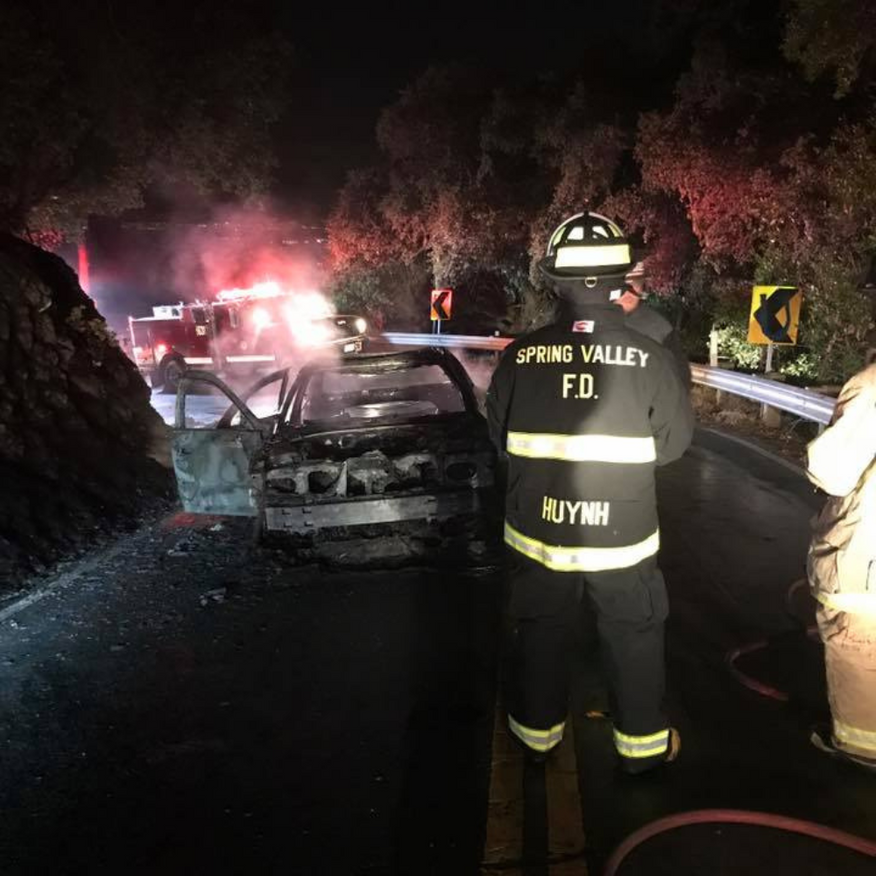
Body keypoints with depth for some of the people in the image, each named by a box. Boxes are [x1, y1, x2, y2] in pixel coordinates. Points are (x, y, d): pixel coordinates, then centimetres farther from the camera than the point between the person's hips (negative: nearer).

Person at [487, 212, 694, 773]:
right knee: (635, 634, 18)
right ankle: (643, 743, 33)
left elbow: (500, 435, -1)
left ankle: (538, 730, 37)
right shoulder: (649, 358, -16)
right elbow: (673, 441, -5)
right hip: (622, 534, -1)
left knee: (541, 628, 20)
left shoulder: (520, 356, -13)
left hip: (537, 532, 2)